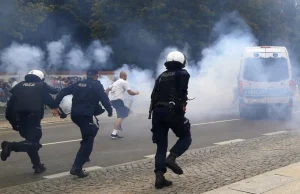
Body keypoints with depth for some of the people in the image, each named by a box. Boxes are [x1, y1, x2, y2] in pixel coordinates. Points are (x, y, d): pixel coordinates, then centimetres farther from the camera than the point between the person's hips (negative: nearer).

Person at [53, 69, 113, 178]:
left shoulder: (78, 84, 16)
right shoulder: (96, 85, 1)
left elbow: (63, 92, 11)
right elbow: (104, 98, -9)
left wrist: (55, 105, 10)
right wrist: (109, 110, 4)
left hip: (75, 114, 7)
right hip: (85, 115, -7)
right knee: (88, 141, -5)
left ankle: (84, 155, 37)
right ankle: (76, 167, -16)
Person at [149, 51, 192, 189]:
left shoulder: (161, 76, 22)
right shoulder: (183, 74, 7)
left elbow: (154, 95, 18)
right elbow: (183, 92, -7)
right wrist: (183, 105, 2)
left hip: (157, 112, 5)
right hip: (173, 111, -5)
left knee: (161, 145, 9)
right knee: (186, 137, 13)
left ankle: (159, 177, 0)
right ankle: (171, 158, -11)